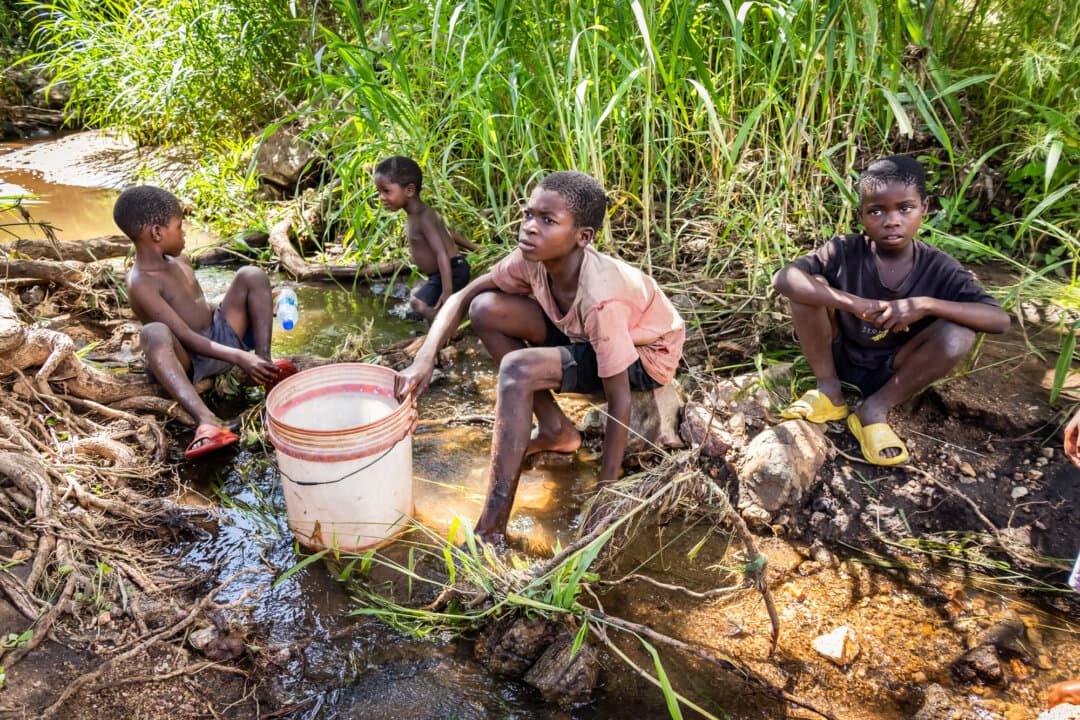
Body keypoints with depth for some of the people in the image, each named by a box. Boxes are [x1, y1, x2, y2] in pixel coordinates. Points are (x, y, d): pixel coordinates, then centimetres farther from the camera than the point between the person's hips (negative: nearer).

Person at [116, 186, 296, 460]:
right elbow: (186, 337, -25)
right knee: (154, 333, -40)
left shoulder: (180, 261, 9)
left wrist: (255, 307, 13)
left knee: (251, 275, -4)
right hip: (188, 360, -7)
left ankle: (265, 363, -20)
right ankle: (206, 420, -59)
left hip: (222, 337, 7)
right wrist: (239, 357, -33)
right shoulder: (141, 284, -17)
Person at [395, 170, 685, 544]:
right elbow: (462, 298, -8)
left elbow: (619, 402, -33)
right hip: (584, 335, 7)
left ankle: (492, 530, -24)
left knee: (518, 370, -31)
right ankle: (557, 430, 1)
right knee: (486, 309, -12)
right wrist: (425, 358, -24)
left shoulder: (600, 299, -37)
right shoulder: (534, 259, -19)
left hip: (646, 355, -7)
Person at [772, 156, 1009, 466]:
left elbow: (1000, 319, -21)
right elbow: (782, 279, -31)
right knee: (809, 287, -24)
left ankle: (874, 410, -11)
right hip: (839, 358, 0)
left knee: (958, 335, -27)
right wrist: (852, 303, -40)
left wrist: (926, 304, -35)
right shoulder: (844, 252, -17)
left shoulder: (939, 269, -14)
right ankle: (828, 391, -7)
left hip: (890, 374, 1)